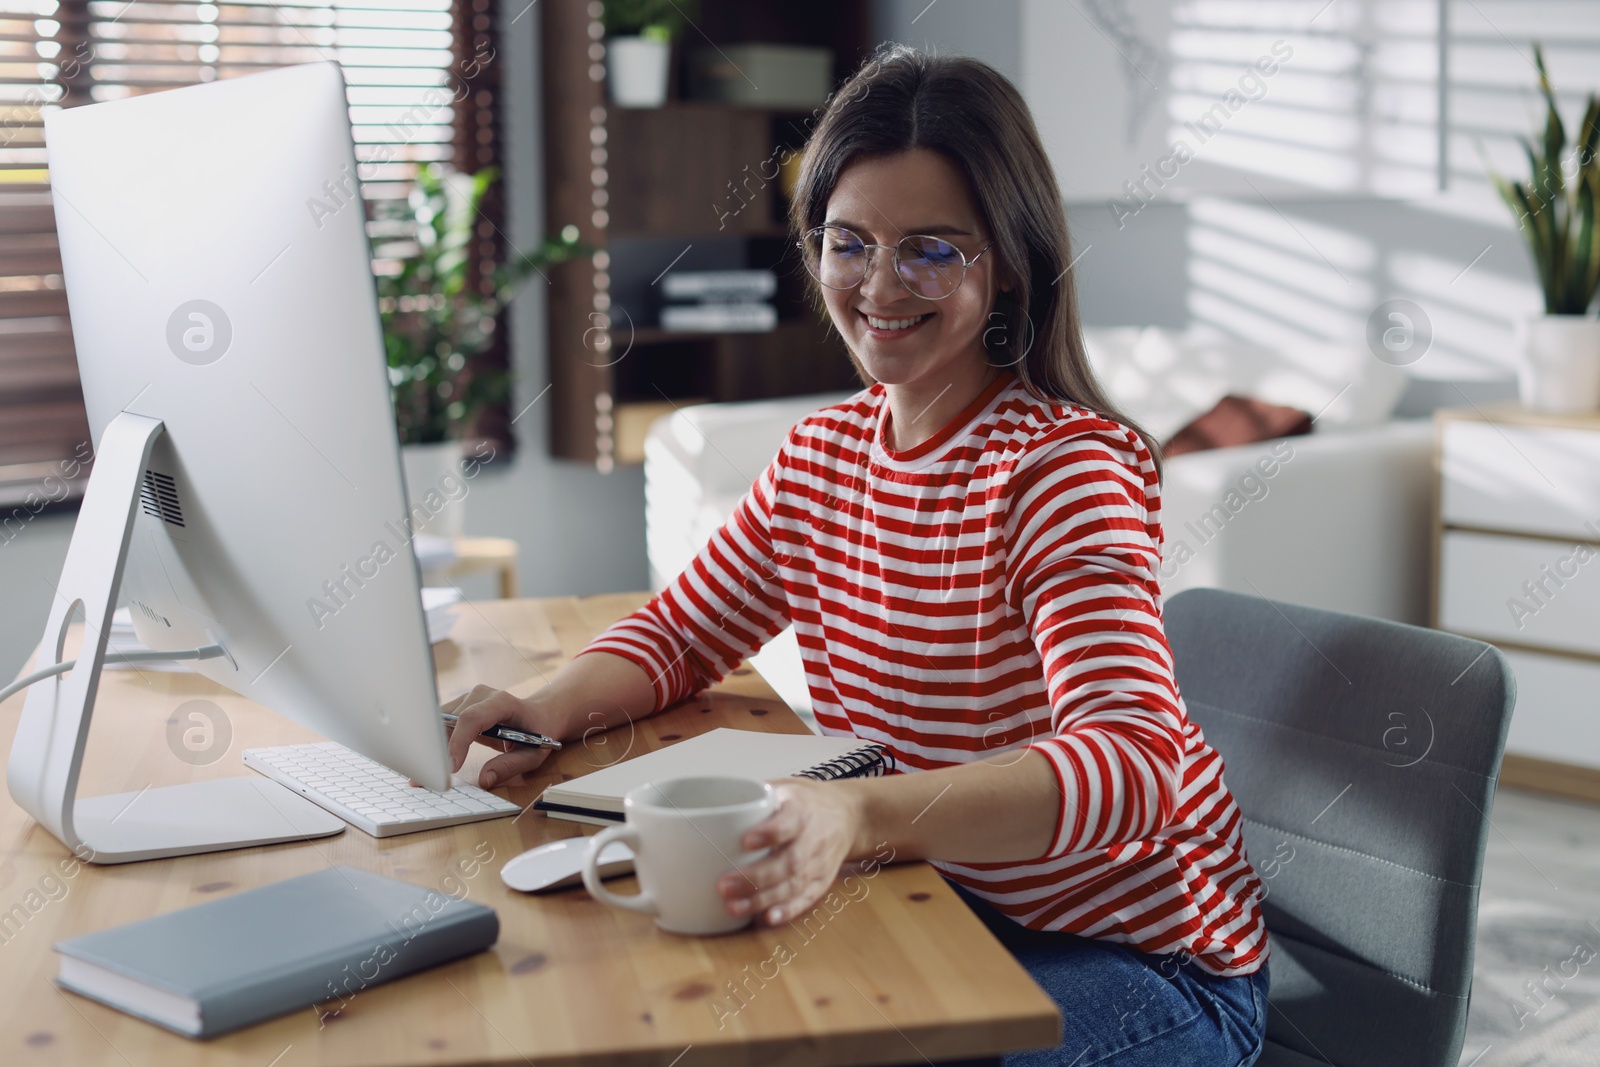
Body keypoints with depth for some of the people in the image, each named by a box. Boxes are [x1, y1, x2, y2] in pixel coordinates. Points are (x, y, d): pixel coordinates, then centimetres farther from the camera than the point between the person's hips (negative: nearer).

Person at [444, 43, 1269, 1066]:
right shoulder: (821, 455, 2)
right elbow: (680, 630, 12)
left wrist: (857, 814, -52)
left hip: (1147, 969, -6)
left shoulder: (1063, 466, -21)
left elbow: (1131, 759, -35)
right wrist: (547, 710, -11)